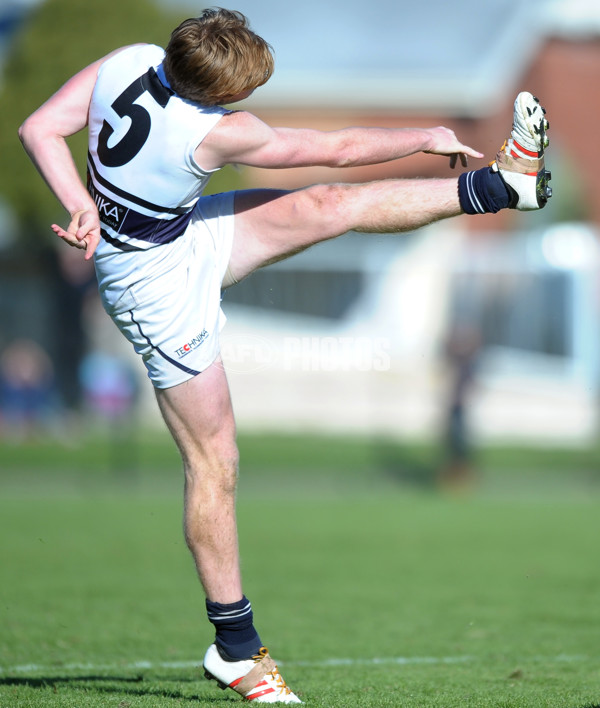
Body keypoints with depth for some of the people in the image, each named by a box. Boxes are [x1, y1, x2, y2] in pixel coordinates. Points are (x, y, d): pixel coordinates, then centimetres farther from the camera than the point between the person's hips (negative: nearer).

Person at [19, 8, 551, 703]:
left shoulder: (129, 61, -16)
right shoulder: (215, 133, -32)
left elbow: (39, 129, -10)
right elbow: (337, 148, -19)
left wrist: (82, 205, -8)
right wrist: (428, 138, -6)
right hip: (162, 286, -9)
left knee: (330, 207, 6)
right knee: (212, 456, -3)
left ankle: (504, 182, 15)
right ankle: (234, 647, 4)